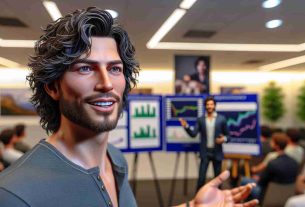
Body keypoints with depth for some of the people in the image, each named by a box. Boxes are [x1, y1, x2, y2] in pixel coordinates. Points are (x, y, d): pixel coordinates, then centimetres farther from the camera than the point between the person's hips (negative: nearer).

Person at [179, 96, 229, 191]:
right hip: (205, 152, 0)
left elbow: (227, 135, 5)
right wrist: (186, 126, -20)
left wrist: (224, 139, -18)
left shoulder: (221, 119, 0)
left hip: (217, 152, 0)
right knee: (201, 177, -2)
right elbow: (193, 134, -3)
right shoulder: (200, 119, 3)